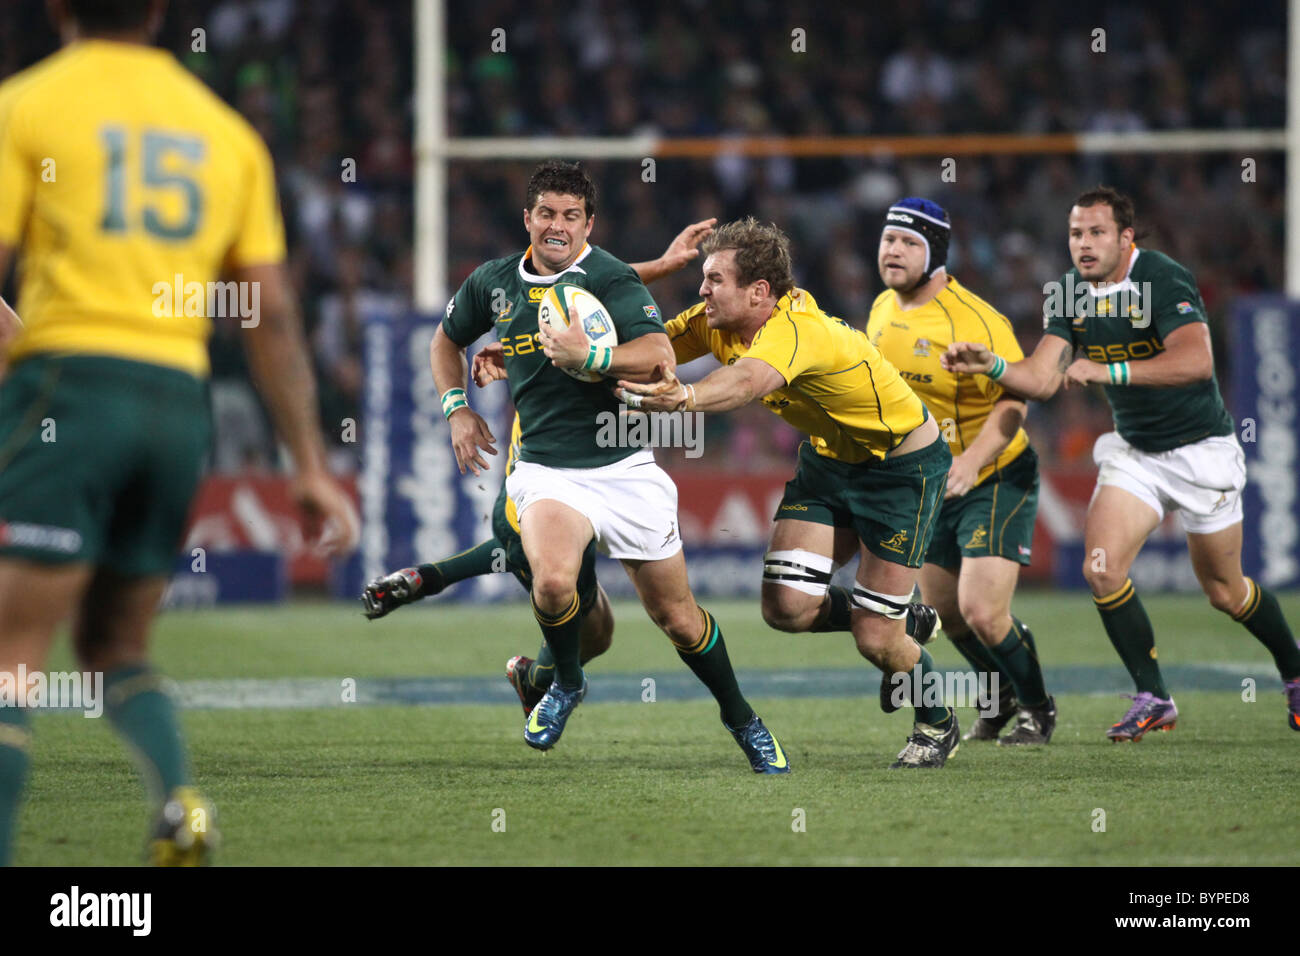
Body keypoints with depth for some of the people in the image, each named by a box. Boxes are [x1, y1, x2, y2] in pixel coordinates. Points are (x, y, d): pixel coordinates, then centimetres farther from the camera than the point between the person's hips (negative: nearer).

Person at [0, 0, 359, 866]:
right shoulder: (225, 130, 15)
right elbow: (273, 314, 12)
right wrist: (312, 466, 12)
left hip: (69, 380, -5)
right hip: (179, 397, 5)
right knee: (115, 646, 17)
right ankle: (179, 796, -9)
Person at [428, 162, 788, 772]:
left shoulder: (611, 279, -9)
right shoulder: (494, 283, 6)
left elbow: (658, 356, -23)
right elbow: (447, 340, 26)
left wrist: (589, 356, -37)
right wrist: (456, 407, 11)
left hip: (625, 466, -2)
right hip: (546, 470, 2)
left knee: (676, 617, 5)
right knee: (553, 582, -28)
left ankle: (741, 720, 29)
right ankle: (566, 682, 2)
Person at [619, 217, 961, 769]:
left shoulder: (793, 330, -36)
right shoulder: (716, 324, -10)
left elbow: (749, 380, -56)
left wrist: (685, 399, -76)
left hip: (903, 467, -8)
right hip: (829, 459, 8)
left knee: (874, 638, -8)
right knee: (787, 605, -8)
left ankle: (936, 723, 23)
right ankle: (901, 620, 21)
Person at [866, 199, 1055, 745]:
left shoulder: (974, 321, -22)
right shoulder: (883, 310, 2)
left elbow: (1012, 404, -23)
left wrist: (969, 462, -35)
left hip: (995, 480, -8)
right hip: (929, 486, 8)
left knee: (981, 611, -17)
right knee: (942, 611, 12)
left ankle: (1037, 709, 7)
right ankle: (1001, 698, 37)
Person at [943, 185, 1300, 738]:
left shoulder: (1163, 279, -22)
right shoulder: (1068, 294, -3)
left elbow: (1196, 360, -36)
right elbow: (1042, 379, -10)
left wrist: (1109, 371, -40)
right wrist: (992, 366, -30)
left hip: (1201, 449, -5)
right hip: (1134, 452, 5)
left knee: (1224, 591, 5)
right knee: (1101, 568, -14)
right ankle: (1153, 699, -3)